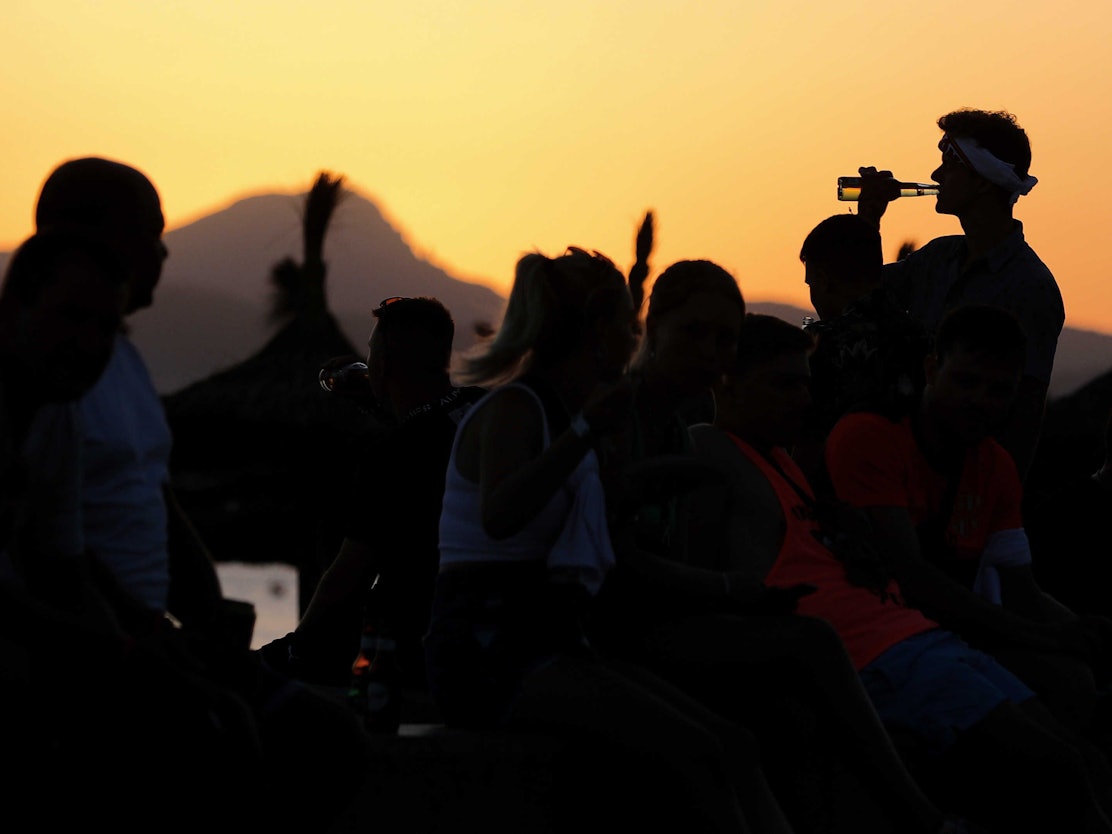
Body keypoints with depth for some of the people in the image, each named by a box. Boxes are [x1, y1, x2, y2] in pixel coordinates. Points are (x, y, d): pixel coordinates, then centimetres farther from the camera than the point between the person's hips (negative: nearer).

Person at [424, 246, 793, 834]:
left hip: (551, 647, 9)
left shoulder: (564, 412, 21)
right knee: (694, 752, -24)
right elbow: (497, 517, -30)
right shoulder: (512, 409, -9)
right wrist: (585, 434, -37)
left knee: (731, 745, -8)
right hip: (489, 652, -9)